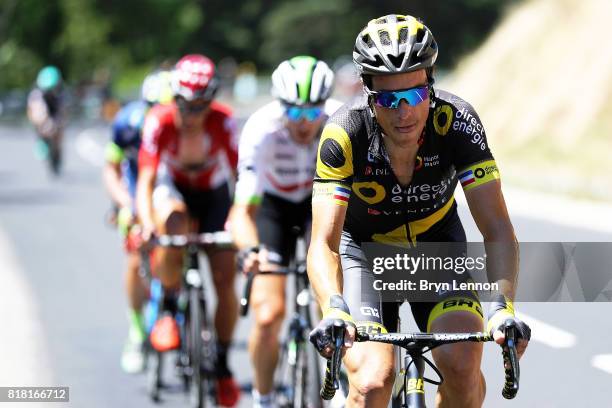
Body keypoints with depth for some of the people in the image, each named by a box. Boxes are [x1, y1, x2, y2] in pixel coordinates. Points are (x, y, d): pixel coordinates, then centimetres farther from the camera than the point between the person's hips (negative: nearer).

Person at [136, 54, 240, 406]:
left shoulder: (223, 122, -27)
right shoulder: (160, 121, -27)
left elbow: (240, 175, -29)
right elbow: (146, 181, -30)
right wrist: (147, 222, -47)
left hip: (214, 195, 1)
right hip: (174, 189, -1)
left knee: (225, 278, -11)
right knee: (175, 224, -38)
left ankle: (223, 364, 9)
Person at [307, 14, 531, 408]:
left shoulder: (458, 122, -28)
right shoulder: (345, 134, -30)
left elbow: (498, 230, -29)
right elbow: (324, 243, -35)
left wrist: (503, 306, -46)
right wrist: (334, 311, -54)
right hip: (364, 247, -1)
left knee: (462, 363, -22)